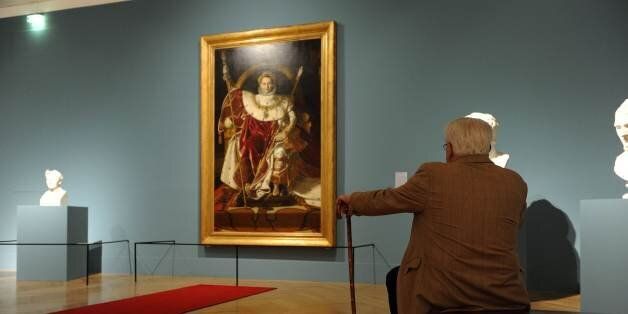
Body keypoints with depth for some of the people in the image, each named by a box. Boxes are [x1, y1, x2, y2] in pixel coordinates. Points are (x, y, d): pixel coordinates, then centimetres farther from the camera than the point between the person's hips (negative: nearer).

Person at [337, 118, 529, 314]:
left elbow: (386, 200, 5)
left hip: (442, 297, -3)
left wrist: (353, 200, 25)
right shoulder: (515, 183, 0)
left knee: (395, 278, 25)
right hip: (506, 298, 4)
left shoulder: (433, 176, -9)